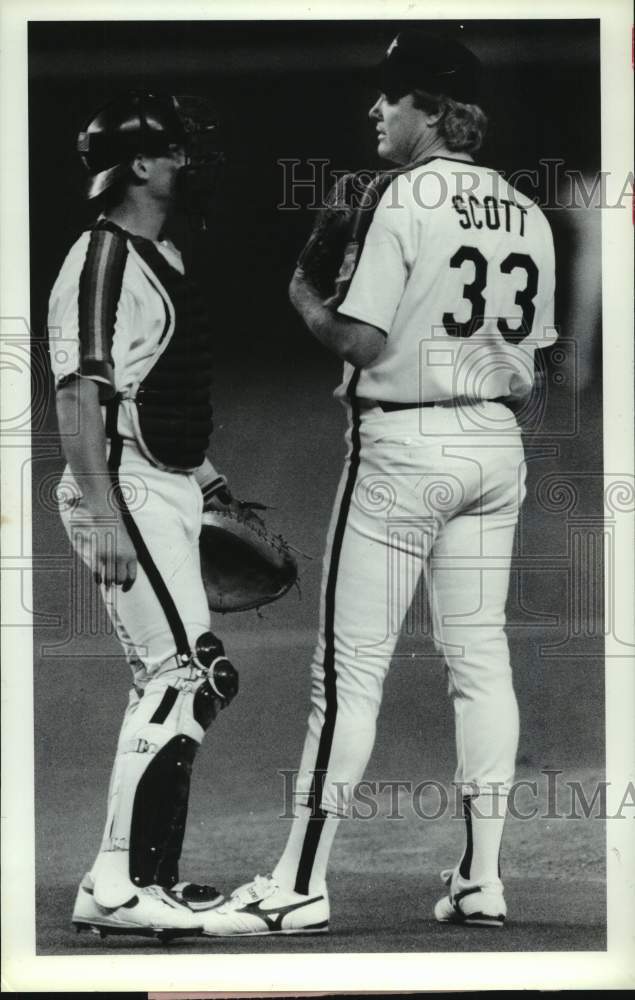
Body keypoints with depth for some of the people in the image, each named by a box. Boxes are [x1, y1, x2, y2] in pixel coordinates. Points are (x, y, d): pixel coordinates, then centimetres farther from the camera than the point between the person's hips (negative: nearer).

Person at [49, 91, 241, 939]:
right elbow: (79, 397, -20)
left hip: (168, 491, 10)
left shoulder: (163, 257, 16)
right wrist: (103, 516, -25)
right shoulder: (102, 259, -14)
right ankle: (119, 887, -14)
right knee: (193, 673, -16)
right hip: (125, 491, -10)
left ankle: (144, 878, 21)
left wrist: (198, 469, 24)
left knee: (168, 683, 13)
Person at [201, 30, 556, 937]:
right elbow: (533, 356, 10)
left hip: (405, 442, -6)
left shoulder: (408, 198, -12)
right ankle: (482, 879, 10)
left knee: (351, 666, -3)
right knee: (481, 659, 9)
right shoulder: (528, 215, 9)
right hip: (496, 445, 7)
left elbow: (362, 341, -16)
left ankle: (300, 886, -1)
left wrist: (306, 302, 1)